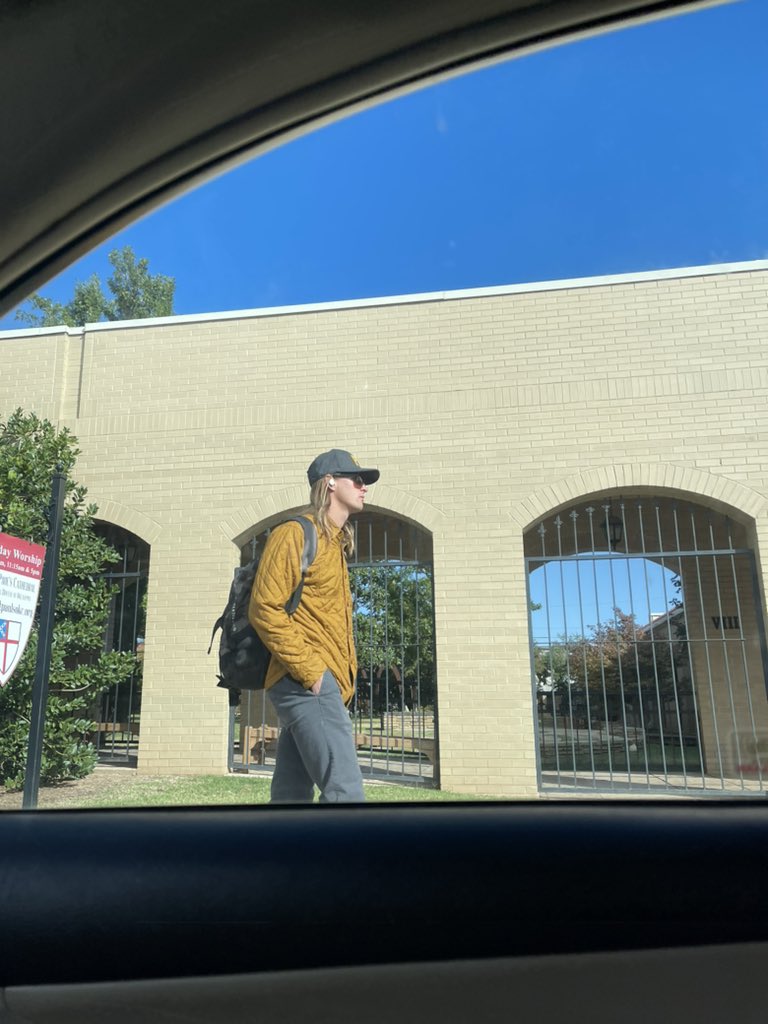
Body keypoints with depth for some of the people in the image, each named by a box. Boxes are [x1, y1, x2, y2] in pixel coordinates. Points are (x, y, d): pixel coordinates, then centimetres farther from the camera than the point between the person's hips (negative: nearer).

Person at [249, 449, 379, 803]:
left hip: (318, 685, 9)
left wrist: (345, 674, 13)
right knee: (344, 790, -15)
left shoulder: (336, 544, 23)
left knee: (292, 796, 11)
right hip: (307, 684, -9)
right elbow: (265, 610, -14)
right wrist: (310, 671, -17)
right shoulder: (294, 533, -5)